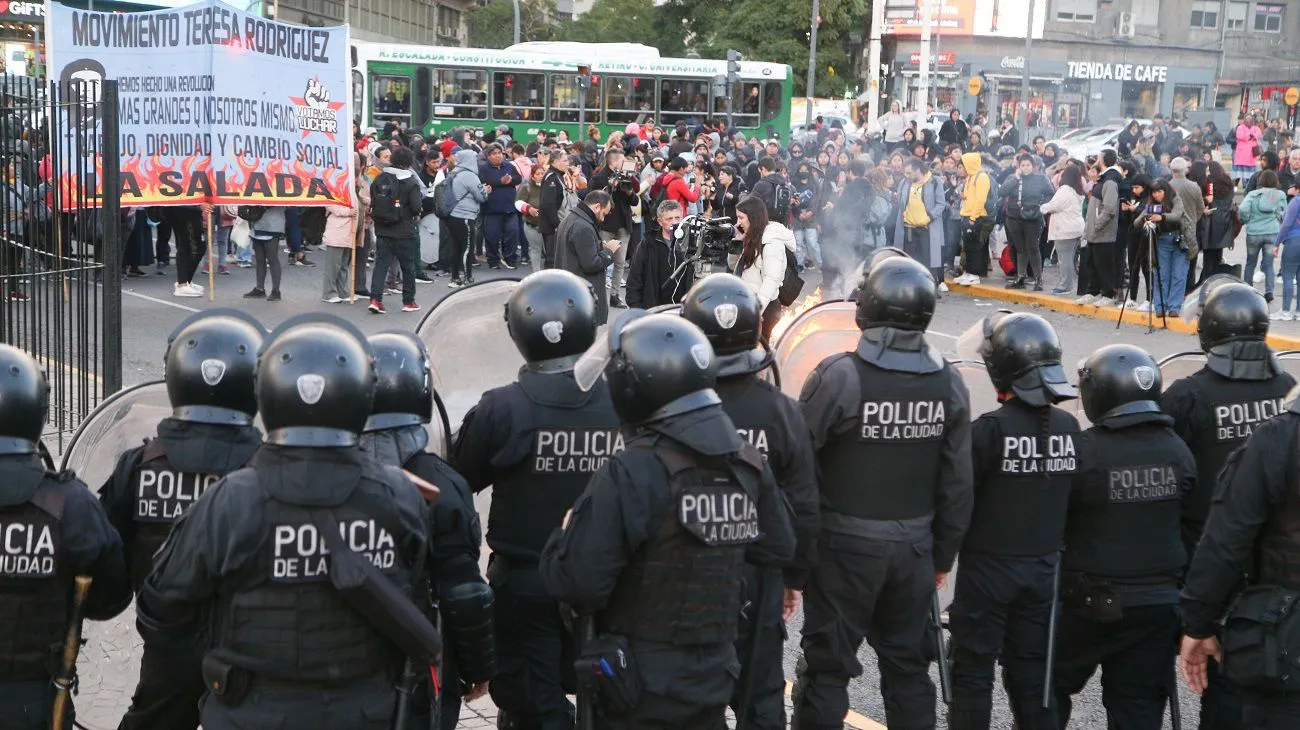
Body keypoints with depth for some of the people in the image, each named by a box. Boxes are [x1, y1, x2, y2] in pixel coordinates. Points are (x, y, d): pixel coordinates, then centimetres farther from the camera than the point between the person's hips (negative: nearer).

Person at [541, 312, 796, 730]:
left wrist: (568, 535, -4)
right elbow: (778, 550, 12)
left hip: (642, 687, -6)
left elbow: (577, 582, -24)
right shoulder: (746, 464, 0)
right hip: (714, 679, 6)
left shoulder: (631, 473, -22)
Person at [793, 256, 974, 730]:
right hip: (914, 548, 4)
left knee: (827, 667, 7)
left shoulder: (838, 376, -17)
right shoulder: (948, 383, -2)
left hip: (845, 547, -4)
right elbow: (958, 482, 2)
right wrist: (943, 556, 13)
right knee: (908, 666, 17)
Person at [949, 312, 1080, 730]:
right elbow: (1073, 499, 6)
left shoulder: (990, 429, -19)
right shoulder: (1069, 428, -2)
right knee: (1031, 671, 15)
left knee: (972, 671, 6)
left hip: (989, 568, -5)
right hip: (1043, 569, 5)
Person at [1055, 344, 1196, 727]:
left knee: (1052, 684, 16)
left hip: (1092, 604, -4)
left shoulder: (1084, 450, -18)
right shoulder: (1178, 451, -1)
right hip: (1160, 602, 4)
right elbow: (1189, 522, 6)